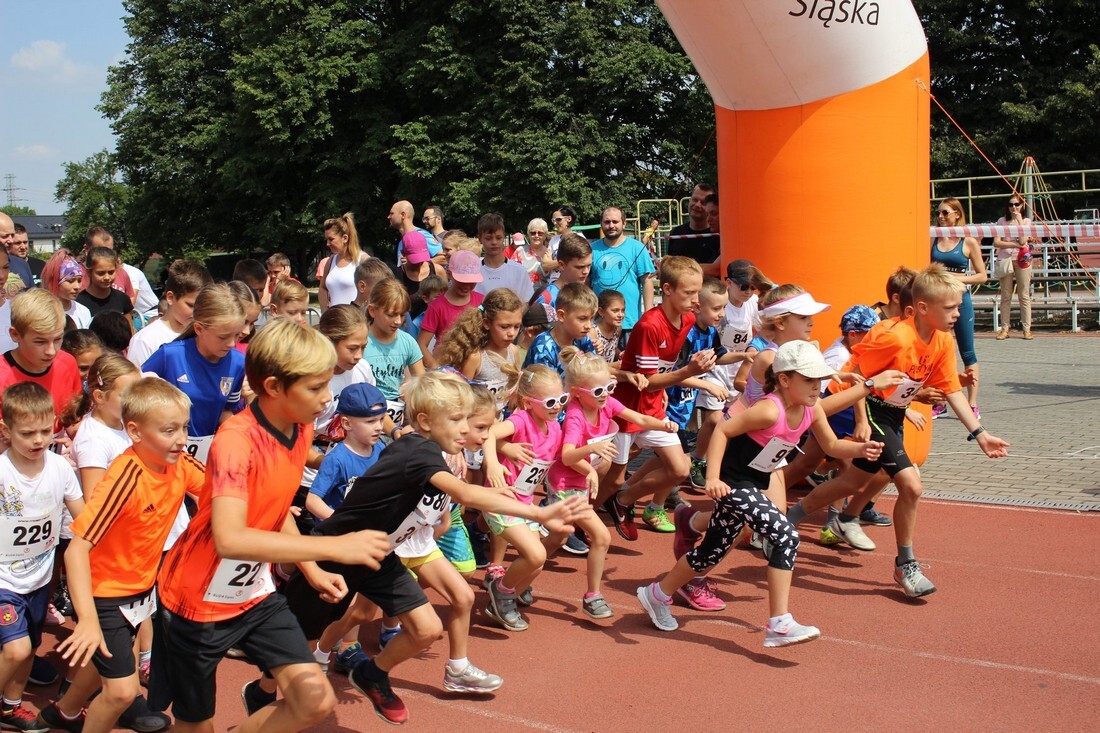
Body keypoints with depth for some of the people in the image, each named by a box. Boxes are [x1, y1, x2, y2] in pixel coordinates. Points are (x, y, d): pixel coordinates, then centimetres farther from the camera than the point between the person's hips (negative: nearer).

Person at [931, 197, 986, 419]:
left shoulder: (969, 242, -2)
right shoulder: (933, 240, 7)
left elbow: (982, 276, -1)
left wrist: (959, 278, -14)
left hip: (960, 299, -3)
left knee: (967, 353, 3)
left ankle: (972, 404, 8)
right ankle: (939, 403, 15)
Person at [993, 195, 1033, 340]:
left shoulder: (1026, 221, 6)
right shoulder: (1002, 221, 6)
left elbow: (1023, 240, -10)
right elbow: (996, 243, -4)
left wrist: (1019, 220, -10)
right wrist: (1015, 244, -12)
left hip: (1022, 260, 0)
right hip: (1005, 259, 1)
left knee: (1024, 295, -1)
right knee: (1005, 296, 2)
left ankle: (1027, 328, 2)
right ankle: (1005, 328, 6)